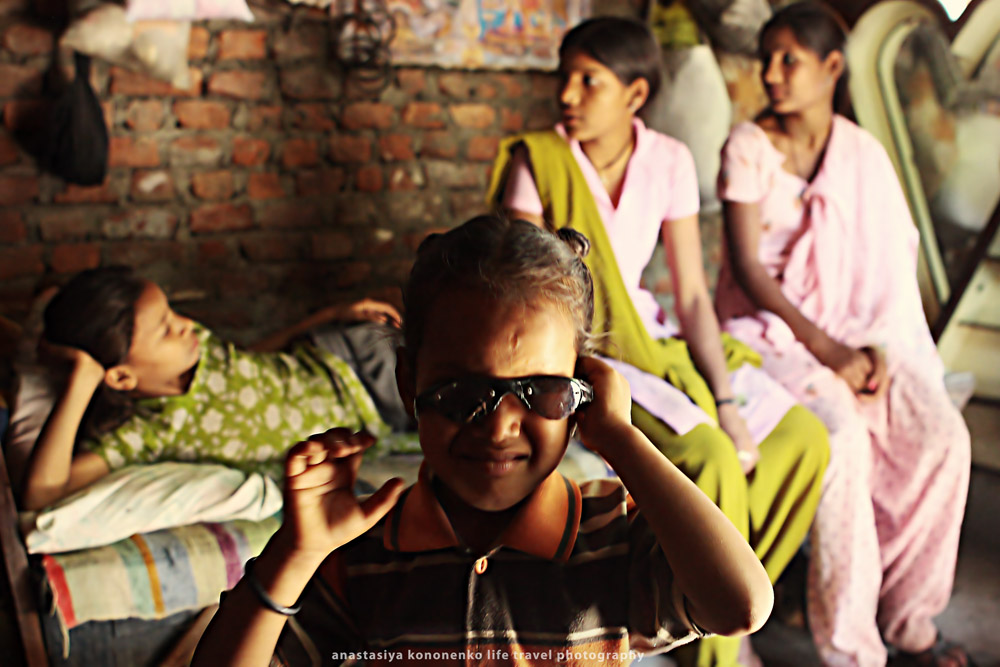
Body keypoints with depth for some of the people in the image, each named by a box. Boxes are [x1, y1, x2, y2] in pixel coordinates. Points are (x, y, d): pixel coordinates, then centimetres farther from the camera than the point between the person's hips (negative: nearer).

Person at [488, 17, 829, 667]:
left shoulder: (670, 161, -1)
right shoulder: (535, 163, -11)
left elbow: (693, 296, -2)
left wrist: (726, 402, -12)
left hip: (649, 338, 5)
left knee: (803, 440, -7)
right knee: (713, 463, -26)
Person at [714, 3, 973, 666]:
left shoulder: (863, 152, 7)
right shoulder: (748, 146, -4)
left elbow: (890, 262, 6)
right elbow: (747, 267, -10)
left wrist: (876, 349, -11)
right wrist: (825, 349, -18)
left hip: (853, 329, 4)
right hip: (770, 327, -4)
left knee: (941, 435, -20)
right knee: (842, 434, -31)